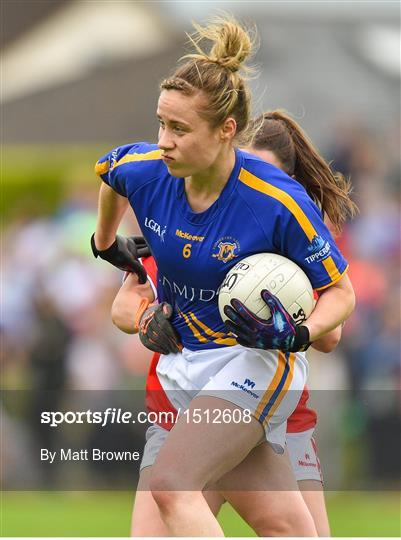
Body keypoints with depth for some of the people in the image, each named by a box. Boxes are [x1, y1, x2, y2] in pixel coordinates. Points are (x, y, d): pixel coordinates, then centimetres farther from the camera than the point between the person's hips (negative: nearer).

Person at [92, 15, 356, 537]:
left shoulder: (280, 203, -22)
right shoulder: (144, 171, -9)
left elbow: (340, 291, -9)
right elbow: (108, 169, 18)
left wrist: (298, 334, -28)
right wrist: (105, 240, 33)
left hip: (254, 361, -5)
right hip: (185, 360, 5)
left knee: (171, 485, -26)